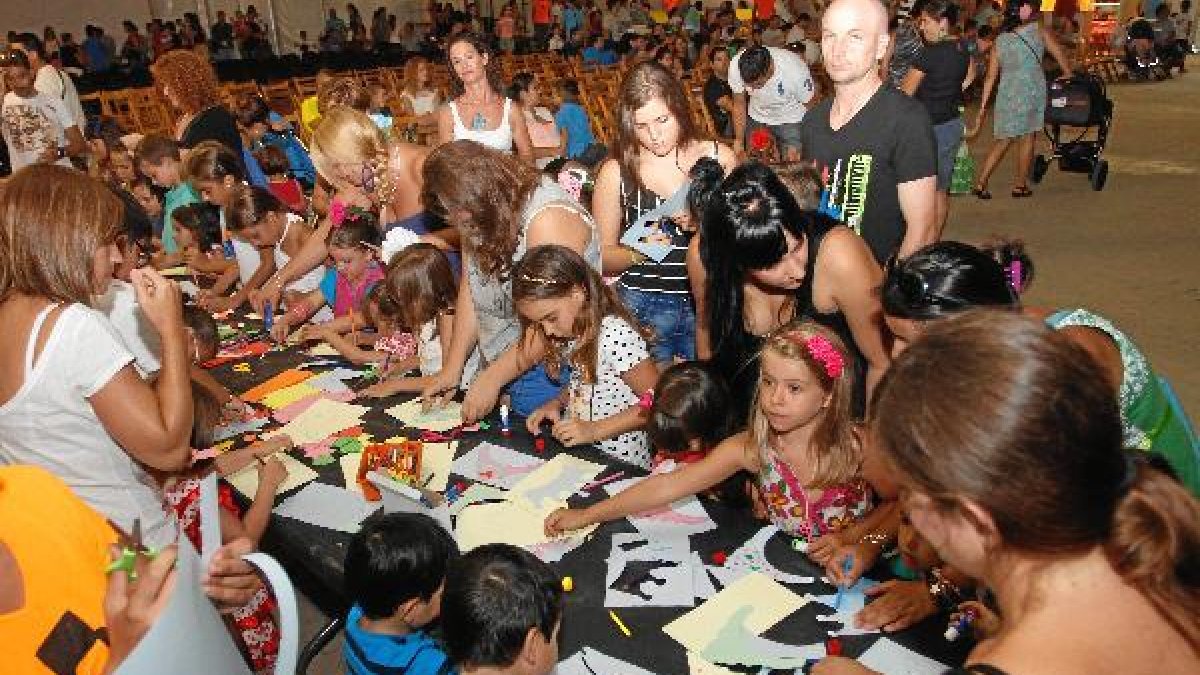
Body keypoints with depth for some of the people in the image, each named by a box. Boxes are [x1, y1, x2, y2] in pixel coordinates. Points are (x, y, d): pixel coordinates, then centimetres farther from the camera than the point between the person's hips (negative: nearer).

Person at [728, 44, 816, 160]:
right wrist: (739, 140, -13)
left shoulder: (795, 70, -34)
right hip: (756, 118, 3)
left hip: (791, 120, -3)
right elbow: (739, 104, -9)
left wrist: (796, 146, -20)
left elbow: (811, 108, -18)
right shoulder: (735, 66, -26)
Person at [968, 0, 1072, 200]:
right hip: (1030, 89, -3)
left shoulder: (1000, 39, 11)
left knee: (1003, 140, 13)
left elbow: (991, 77, 9)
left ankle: (980, 183, 5)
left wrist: (982, 109, 11)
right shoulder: (1039, 31, 3)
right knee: (1027, 138, 9)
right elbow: (1060, 55, 5)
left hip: (1005, 91, 4)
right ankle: (1020, 186, 14)